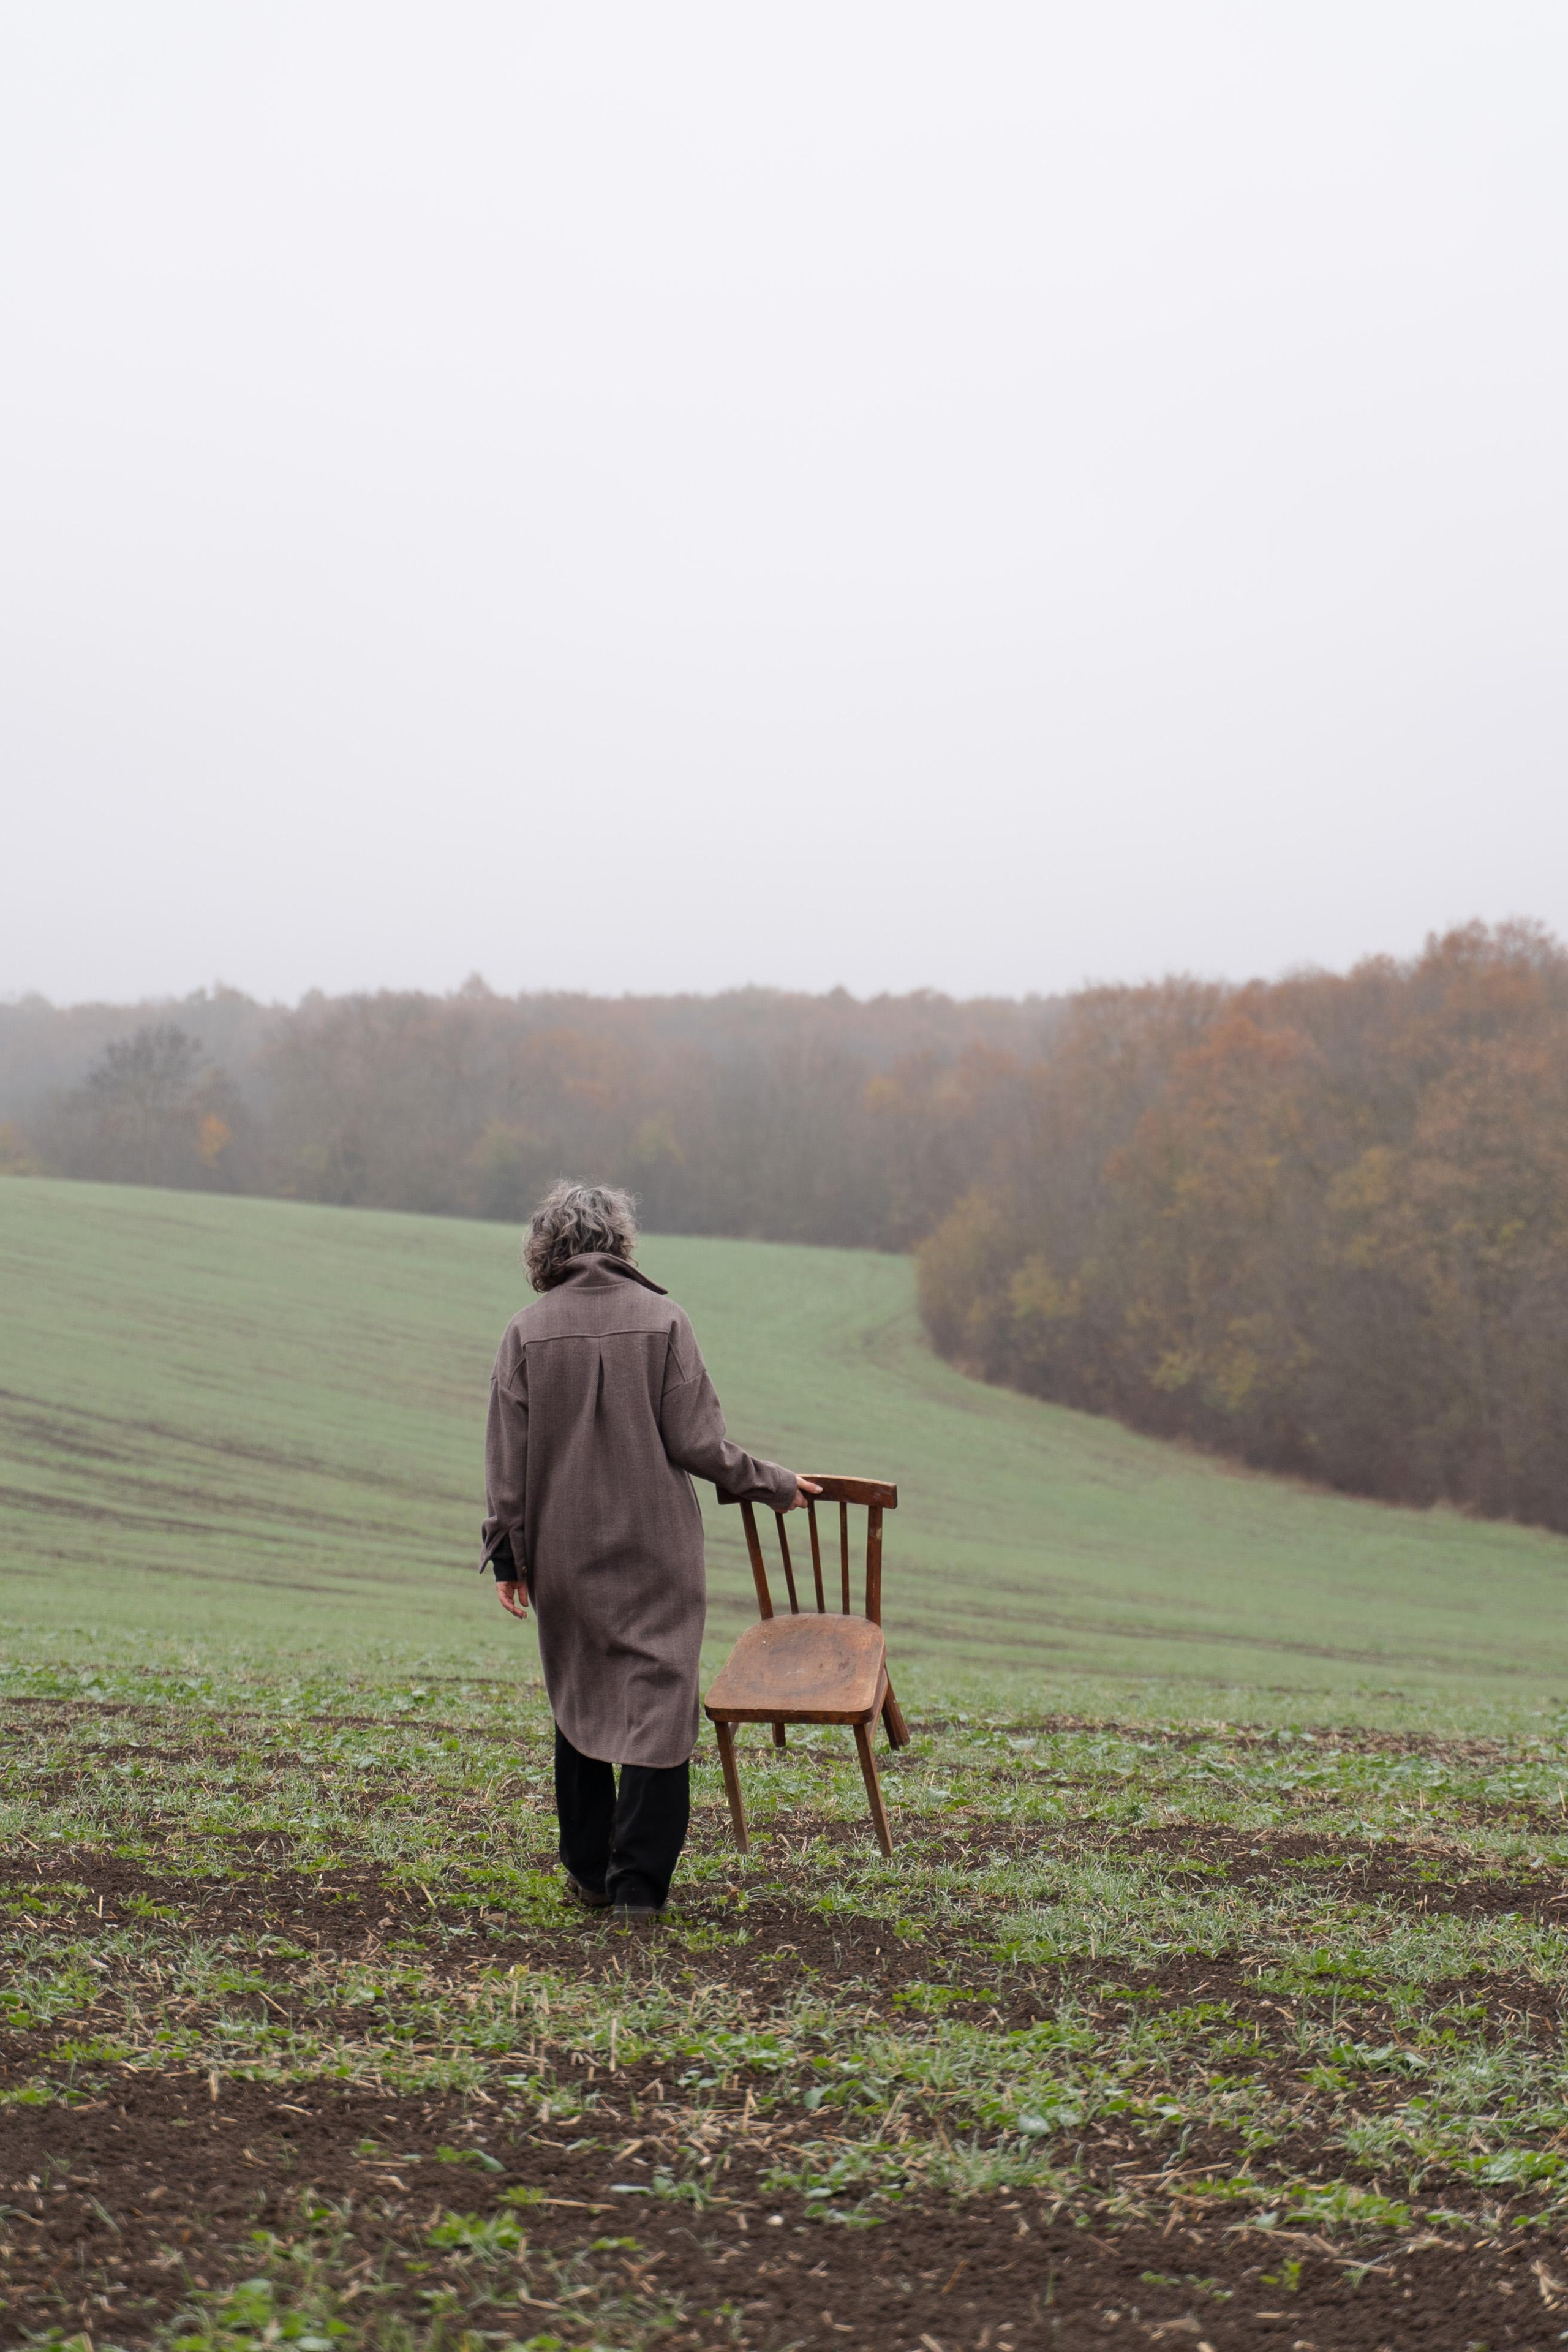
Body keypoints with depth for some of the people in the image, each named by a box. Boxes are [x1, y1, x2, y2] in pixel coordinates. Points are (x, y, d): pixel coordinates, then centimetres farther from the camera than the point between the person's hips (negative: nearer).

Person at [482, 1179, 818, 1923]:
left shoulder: (528, 1332, -3)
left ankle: (588, 1870, 24)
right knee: (657, 1705, 1)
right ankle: (639, 1883, -3)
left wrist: (507, 1554, 7)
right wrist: (772, 1485, 7)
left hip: (563, 1553, 2)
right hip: (655, 1551, -2)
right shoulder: (661, 1319, -7)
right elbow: (695, 1443, -8)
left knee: (579, 1705, 17)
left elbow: (507, 1459, -1)